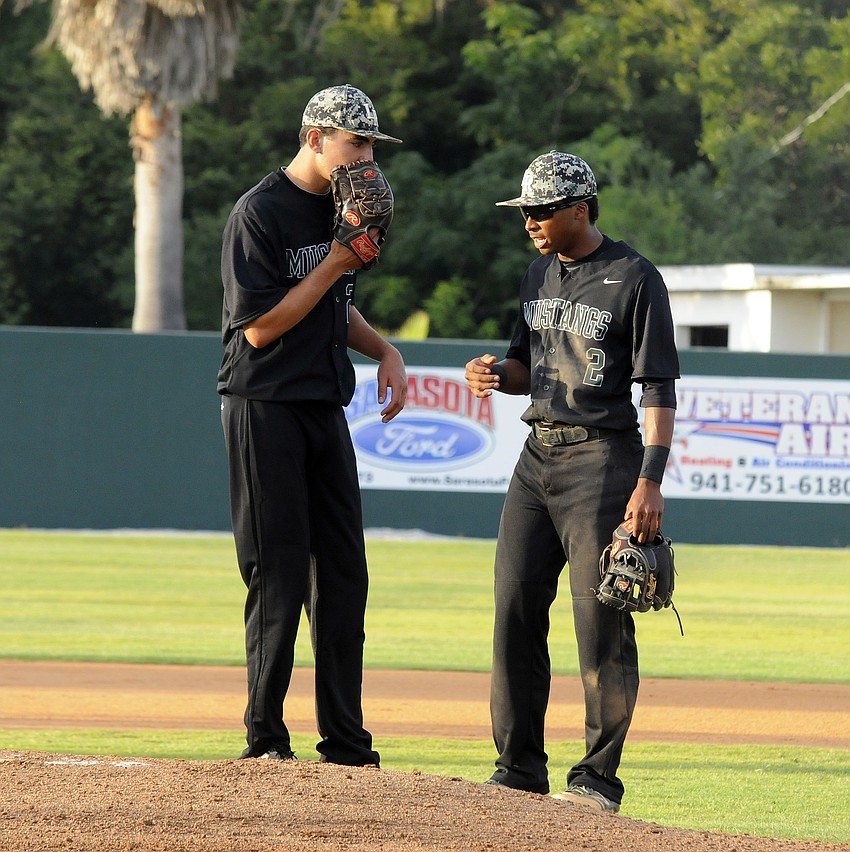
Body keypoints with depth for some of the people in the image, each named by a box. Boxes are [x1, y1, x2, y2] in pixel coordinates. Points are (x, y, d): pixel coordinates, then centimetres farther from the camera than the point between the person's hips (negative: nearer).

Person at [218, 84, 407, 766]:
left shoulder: (339, 206, 13)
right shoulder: (261, 213, -12)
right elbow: (260, 326, -17)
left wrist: (385, 350, 7)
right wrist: (338, 262, -15)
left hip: (326, 410, 8)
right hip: (266, 409, -8)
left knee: (344, 574, 6)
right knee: (279, 578, -6)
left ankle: (346, 745, 11)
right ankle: (265, 741, 1)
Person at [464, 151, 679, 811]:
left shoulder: (635, 279, -9)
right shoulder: (540, 274, 14)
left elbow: (660, 389, -12)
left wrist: (650, 482, -21)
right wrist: (497, 374, 1)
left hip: (602, 459, -8)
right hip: (538, 455, 8)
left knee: (601, 620, -7)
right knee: (516, 607, 5)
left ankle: (600, 776, -2)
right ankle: (520, 766, 11)